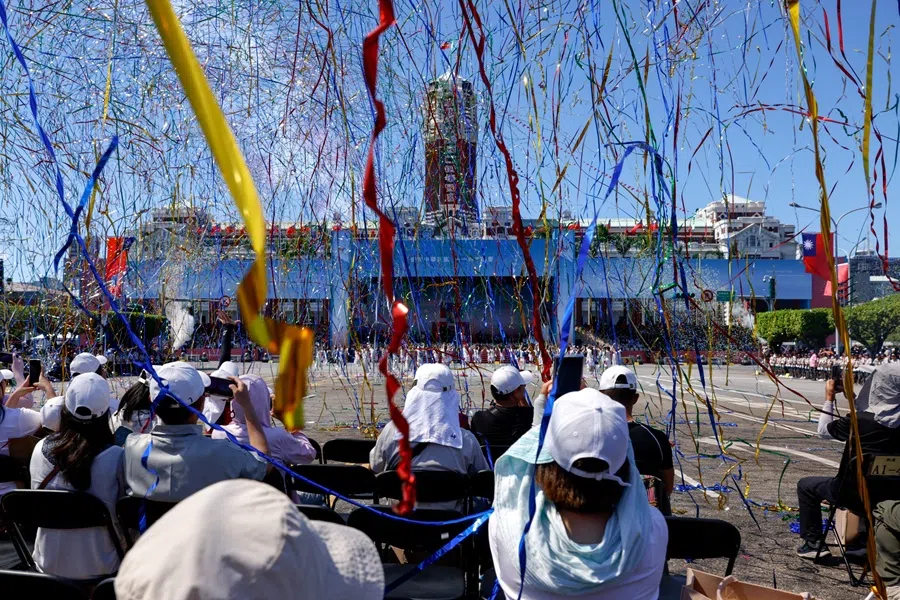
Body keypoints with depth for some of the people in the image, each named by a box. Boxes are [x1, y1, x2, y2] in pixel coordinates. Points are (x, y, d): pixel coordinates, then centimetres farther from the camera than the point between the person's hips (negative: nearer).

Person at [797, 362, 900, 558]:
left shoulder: (859, 421, -24)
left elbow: (823, 431, -6)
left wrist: (829, 398, 2)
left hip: (856, 494, -6)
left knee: (806, 485, 14)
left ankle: (813, 543, 12)